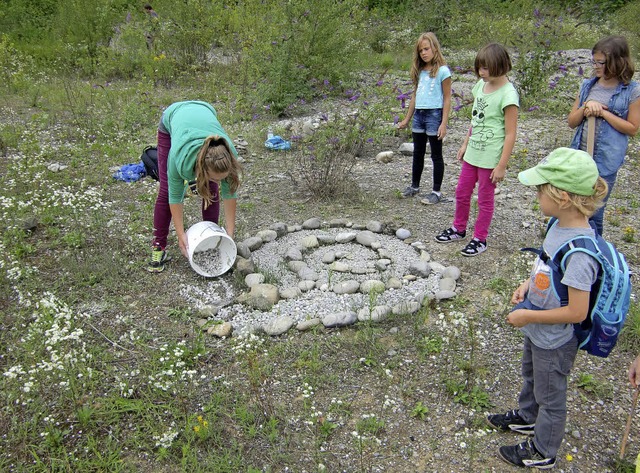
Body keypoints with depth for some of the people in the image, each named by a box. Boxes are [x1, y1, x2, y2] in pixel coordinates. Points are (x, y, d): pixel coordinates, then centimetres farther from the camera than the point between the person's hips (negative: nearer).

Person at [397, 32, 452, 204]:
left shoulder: (442, 71, -8)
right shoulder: (420, 71, 11)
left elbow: (447, 99, -9)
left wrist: (444, 124, -15)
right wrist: (407, 119, 18)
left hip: (434, 114, -6)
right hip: (418, 114, 6)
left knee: (436, 155, 3)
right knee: (418, 153, 16)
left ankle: (436, 191, 11)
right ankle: (414, 186, 30)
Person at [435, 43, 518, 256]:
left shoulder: (507, 94, -18)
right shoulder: (481, 85, 4)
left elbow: (510, 134, -17)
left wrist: (501, 165, -17)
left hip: (490, 157, -7)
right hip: (472, 152, 7)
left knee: (485, 199, 7)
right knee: (462, 193, 18)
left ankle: (480, 238, 23)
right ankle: (459, 228, 38)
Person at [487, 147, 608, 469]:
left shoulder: (578, 251, -37)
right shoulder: (560, 225, -11)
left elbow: (577, 312, -31)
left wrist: (528, 316, -23)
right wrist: (528, 284, -4)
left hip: (555, 341, -8)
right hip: (537, 331, 8)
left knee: (550, 395, 17)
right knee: (531, 377, 32)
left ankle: (542, 452, 42)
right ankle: (526, 418, 60)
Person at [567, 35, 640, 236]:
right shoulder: (588, 85, 6)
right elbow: (572, 122, 7)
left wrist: (603, 112, -14)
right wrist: (586, 107, -13)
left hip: (606, 161, -4)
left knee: (594, 211, 4)